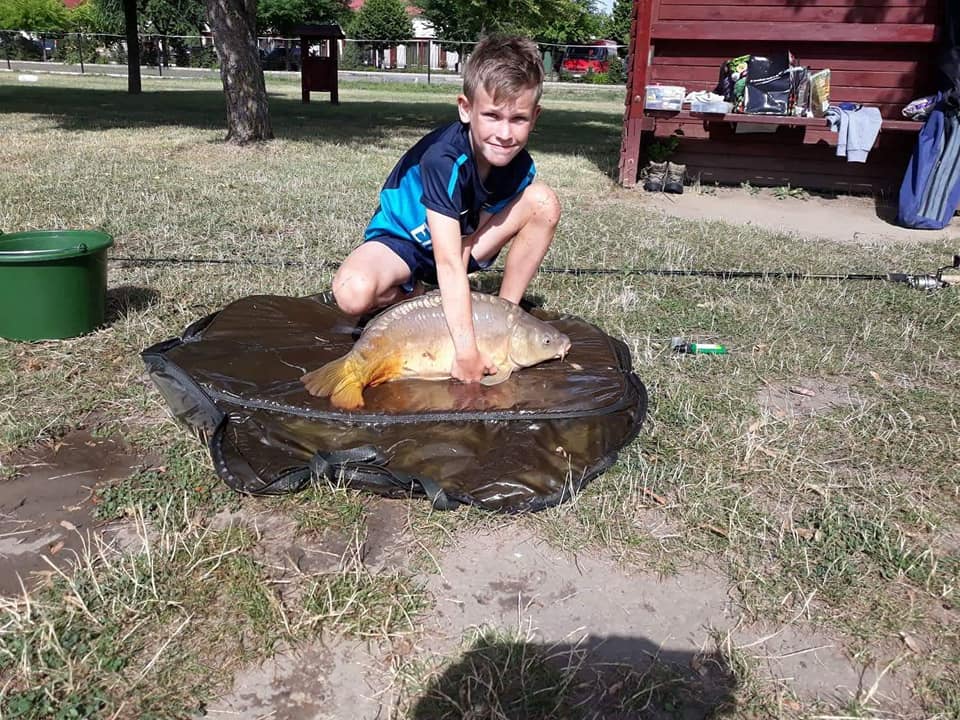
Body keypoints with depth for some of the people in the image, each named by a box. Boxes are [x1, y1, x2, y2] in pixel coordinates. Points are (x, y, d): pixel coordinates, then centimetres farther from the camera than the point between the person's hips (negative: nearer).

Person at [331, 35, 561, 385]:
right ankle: (412, 295, -1)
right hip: (402, 239, -5)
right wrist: (466, 351, -42)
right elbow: (448, 263, -39)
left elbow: (470, 243, -11)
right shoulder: (443, 159, -34)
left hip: (460, 239, 5)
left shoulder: (519, 166, -15)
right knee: (354, 292, -37)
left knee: (543, 202, -17)